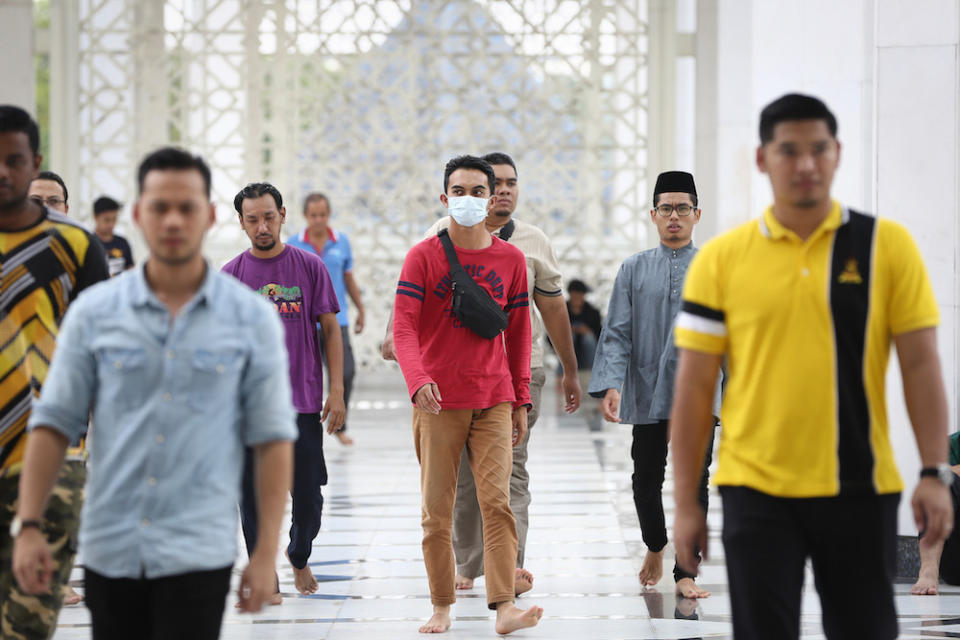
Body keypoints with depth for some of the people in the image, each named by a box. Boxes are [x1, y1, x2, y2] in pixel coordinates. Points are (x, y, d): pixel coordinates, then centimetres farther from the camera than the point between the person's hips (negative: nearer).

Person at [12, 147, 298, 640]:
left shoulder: (252, 318, 0)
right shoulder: (94, 312, 3)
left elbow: (272, 437, 0)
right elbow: (54, 421, 4)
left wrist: (266, 551, -5)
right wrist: (28, 525, -4)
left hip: (197, 554, -2)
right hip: (109, 549, 2)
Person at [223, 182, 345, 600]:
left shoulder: (310, 267, 2)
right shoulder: (231, 275, 2)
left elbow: (330, 330, 5)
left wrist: (337, 391, -2)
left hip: (304, 402, 0)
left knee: (308, 496, 3)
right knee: (254, 496, 2)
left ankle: (299, 556, 31)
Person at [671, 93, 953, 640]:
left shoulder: (888, 246, 0)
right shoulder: (721, 259, 1)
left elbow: (921, 363, -1)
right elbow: (695, 385, 2)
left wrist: (935, 473, -10)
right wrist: (686, 501, -1)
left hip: (860, 490, 0)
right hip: (757, 491, 0)